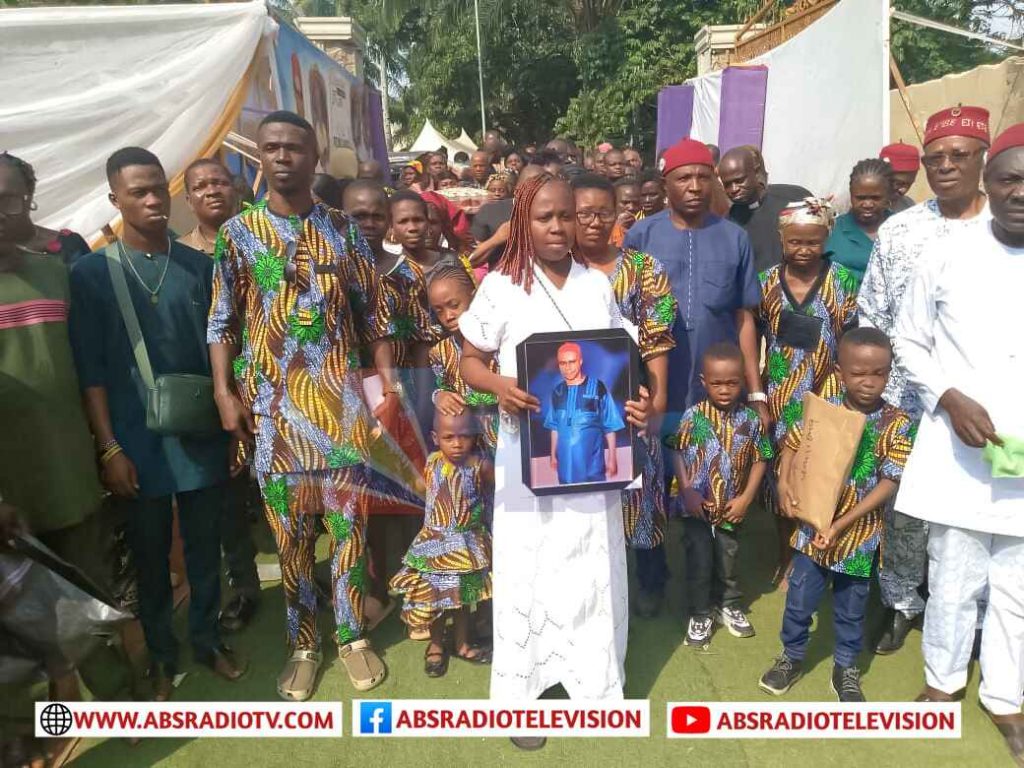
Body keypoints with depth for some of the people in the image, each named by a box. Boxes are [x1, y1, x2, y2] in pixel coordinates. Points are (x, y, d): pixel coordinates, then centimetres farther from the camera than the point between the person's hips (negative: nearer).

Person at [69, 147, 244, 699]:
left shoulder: (200, 266, 4)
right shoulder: (91, 273, -2)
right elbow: (90, 370, -4)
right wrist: (109, 448, -9)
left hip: (202, 437, 2)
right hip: (139, 443, -2)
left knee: (204, 547, 14)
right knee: (150, 556, 12)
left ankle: (207, 639, 33)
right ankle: (161, 657, 31)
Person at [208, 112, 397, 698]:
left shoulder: (343, 228, 5)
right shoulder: (238, 232, 4)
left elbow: (373, 313, 6)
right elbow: (223, 321, 4)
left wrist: (388, 379, -2)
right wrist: (225, 392, -5)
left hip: (339, 394, 0)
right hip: (272, 400, 0)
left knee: (348, 518, 5)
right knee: (290, 526, 7)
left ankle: (353, 634, 23)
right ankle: (304, 643, 24)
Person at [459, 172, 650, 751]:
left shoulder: (598, 284, 7)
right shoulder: (501, 286, -3)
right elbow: (470, 362, 0)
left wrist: (638, 401, -7)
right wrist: (499, 385, -21)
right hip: (529, 450, -3)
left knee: (595, 567, 11)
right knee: (527, 568, 6)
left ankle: (597, 682, 30)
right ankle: (522, 691, 23)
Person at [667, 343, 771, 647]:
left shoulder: (750, 419, -8)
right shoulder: (693, 416, -13)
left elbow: (759, 460, -1)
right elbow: (678, 454, -6)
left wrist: (746, 498, -7)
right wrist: (686, 491, -13)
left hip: (731, 508, 2)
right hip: (697, 507, -2)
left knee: (728, 560, 19)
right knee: (699, 562, 5)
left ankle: (729, 605, 41)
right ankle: (700, 613, 24)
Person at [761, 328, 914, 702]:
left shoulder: (896, 424, -13)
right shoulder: (825, 405, -9)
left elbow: (889, 483, -15)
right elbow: (793, 442, 4)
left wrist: (842, 524, -19)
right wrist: (784, 483, -12)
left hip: (861, 531, -1)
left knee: (851, 604, 17)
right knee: (800, 597, 12)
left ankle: (846, 667, 39)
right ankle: (792, 656, 35)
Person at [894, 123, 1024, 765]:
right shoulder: (949, 256, -3)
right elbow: (909, 342, 4)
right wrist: (950, 399, -12)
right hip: (957, 449, -1)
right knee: (953, 579, 10)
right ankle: (943, 678, 34)